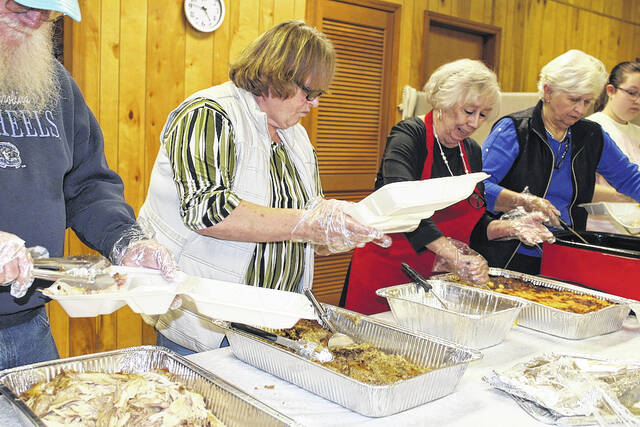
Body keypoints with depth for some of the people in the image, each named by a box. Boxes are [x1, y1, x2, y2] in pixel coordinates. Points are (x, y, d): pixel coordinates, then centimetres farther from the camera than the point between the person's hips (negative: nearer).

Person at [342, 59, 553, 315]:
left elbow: (474, 226, 17)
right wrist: (455, 257, -36)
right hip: (388, 272, -6)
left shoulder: (472, 152, 10)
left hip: (438, 280, 6)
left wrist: (511, 228, -2)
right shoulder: (409, 136, -12)